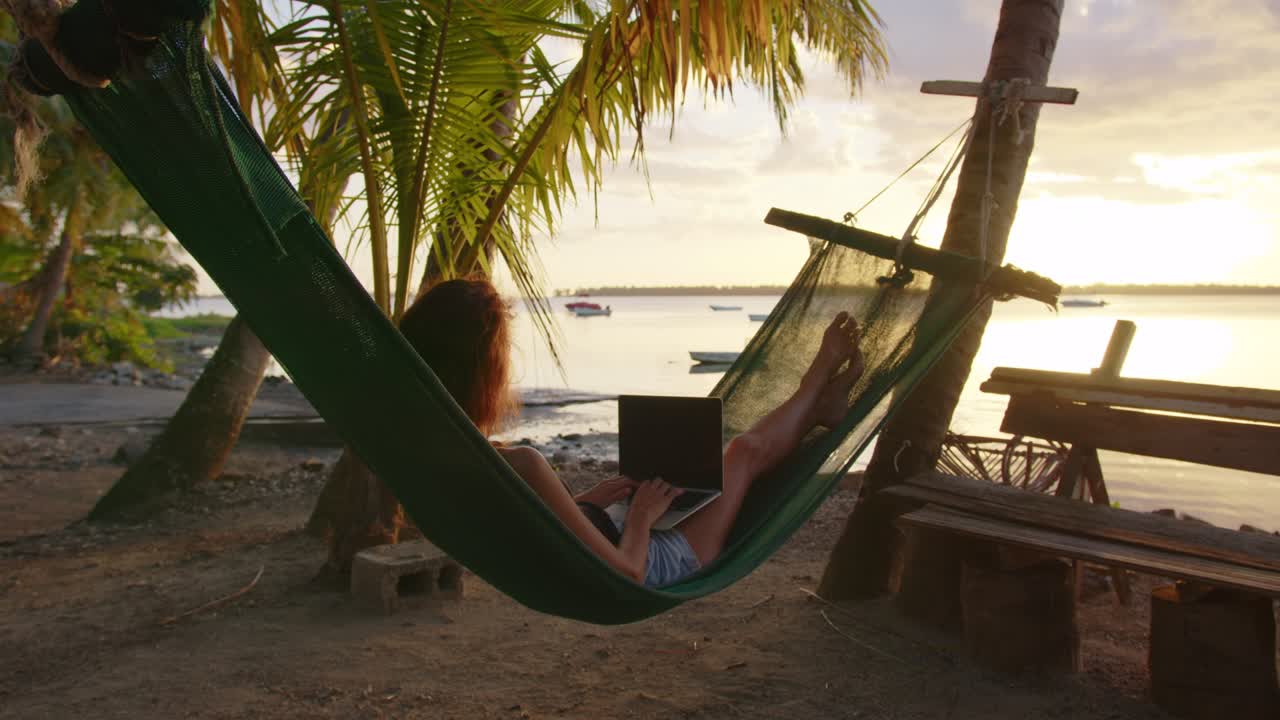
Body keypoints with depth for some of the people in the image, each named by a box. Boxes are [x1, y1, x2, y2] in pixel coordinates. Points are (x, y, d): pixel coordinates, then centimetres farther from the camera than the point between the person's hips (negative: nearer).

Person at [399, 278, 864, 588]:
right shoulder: (517, 465, -38)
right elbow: (625, 572, -30)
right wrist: (641, 514, -13)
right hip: (652, 566, -7)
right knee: (747, 449, 11)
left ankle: (816, 408, 47)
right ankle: (818, 381, 42)